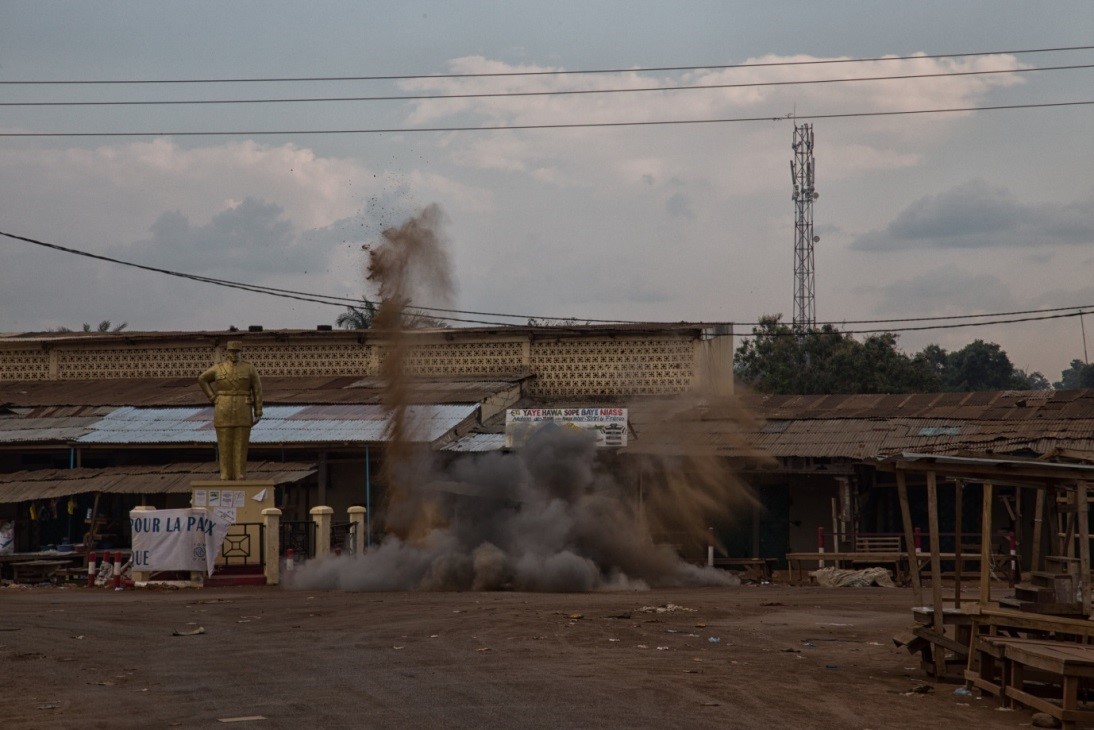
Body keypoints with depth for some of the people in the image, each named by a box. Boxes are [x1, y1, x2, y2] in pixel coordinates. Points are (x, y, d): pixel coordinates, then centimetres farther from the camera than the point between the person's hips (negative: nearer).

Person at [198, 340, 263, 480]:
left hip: (242, 413, -1)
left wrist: (258, 414, -4)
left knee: (241, 446, 0)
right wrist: (212, 398, 6)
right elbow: (202, 379, 16)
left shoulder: (249, 368, -2)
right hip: (223, 412, 1)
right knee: (225, 446, 2)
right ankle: (226, 478, 9)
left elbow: (257, 390, 0)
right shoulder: (218, 368, 2)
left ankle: (240, 478, 7)